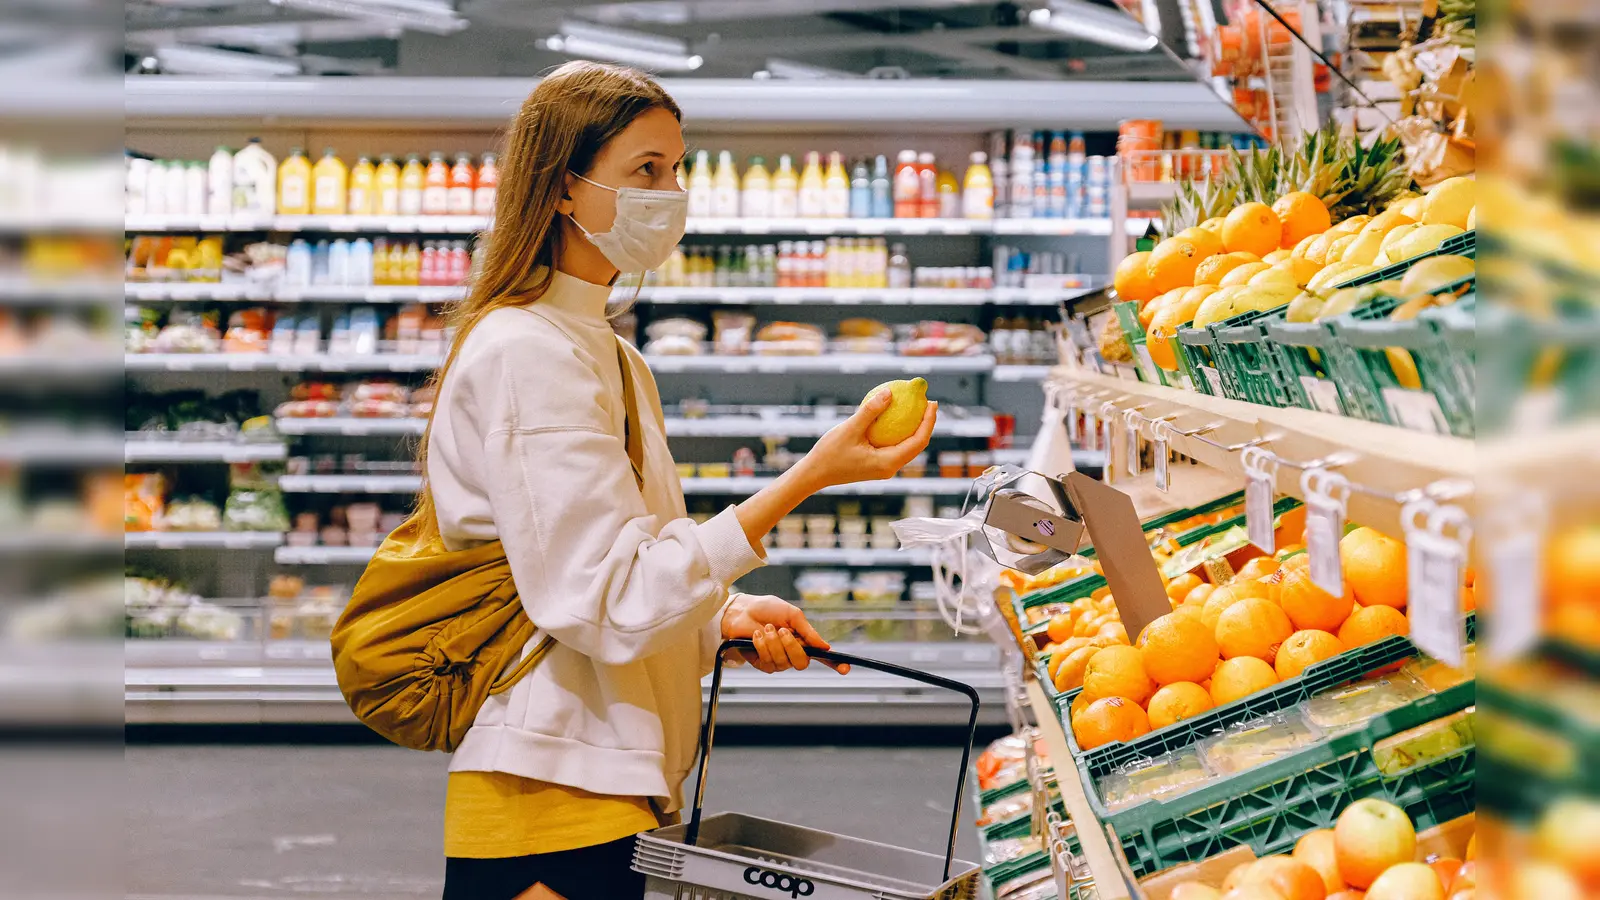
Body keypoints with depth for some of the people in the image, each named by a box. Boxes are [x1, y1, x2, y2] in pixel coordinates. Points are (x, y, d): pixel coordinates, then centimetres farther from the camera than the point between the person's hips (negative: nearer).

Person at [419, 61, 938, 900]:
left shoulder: (612, 357, 17)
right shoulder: (524, 353, -14)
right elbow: (609, 605, -21)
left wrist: (727, 617, 1)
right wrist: (808, 477, -22)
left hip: (617, 793, 9)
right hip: (554, 805, -9)